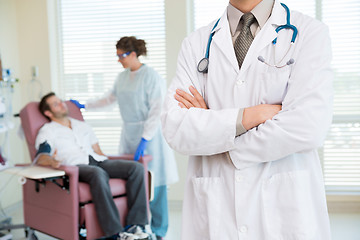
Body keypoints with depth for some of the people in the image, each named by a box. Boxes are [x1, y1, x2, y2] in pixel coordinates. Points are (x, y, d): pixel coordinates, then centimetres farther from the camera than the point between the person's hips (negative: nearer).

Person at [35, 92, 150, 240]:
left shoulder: (82, 126, 33)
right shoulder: (47, 131, 16)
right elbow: (40, 157, -2)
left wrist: (114, 166, 12)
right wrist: (52, 161, -27)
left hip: (97, 161, 6)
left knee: (136, 167, -20)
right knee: (98, 173, -41)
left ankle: (135, 225, -27)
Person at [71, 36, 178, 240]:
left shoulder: (152, 76, -10)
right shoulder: (122, 78, 13)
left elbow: (157, 111, -14)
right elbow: (109, 99, 28)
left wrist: (144, 139, -18)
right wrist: (84, 106, 29)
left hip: (150, 133, -6)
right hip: (129, 132, 7)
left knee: (153, 181, -4)